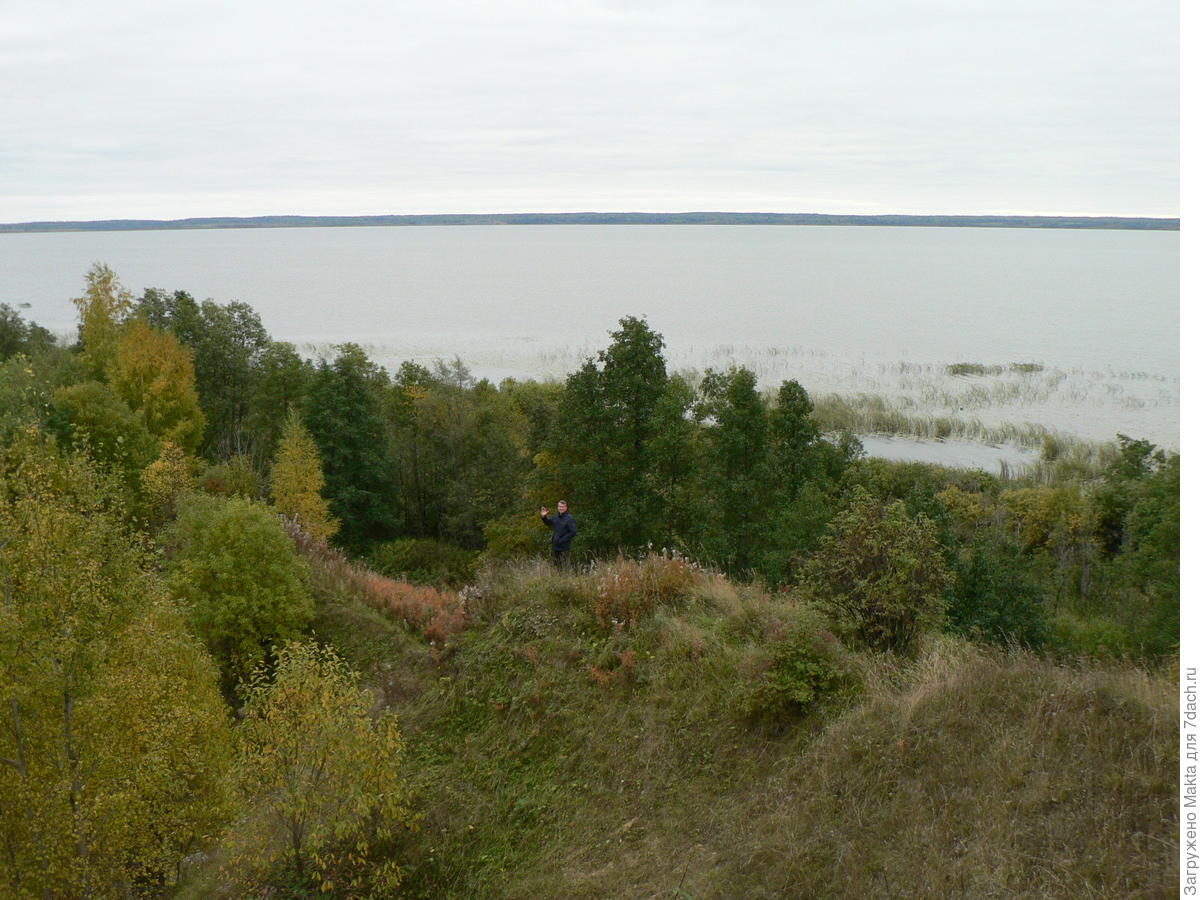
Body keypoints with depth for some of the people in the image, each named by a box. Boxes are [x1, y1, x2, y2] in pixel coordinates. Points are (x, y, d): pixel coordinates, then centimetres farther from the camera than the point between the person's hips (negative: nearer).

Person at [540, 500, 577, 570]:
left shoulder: (570, 518, -12)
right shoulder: (555, 518, 10)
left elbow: (574, 532, -18)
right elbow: (548, 522, 29)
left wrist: (562, 540, -18)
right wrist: (544, 517, 9)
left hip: (564, 547, -7)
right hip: (556, 546, 7)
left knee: (565, 568, -6)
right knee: (557, 565, 14)